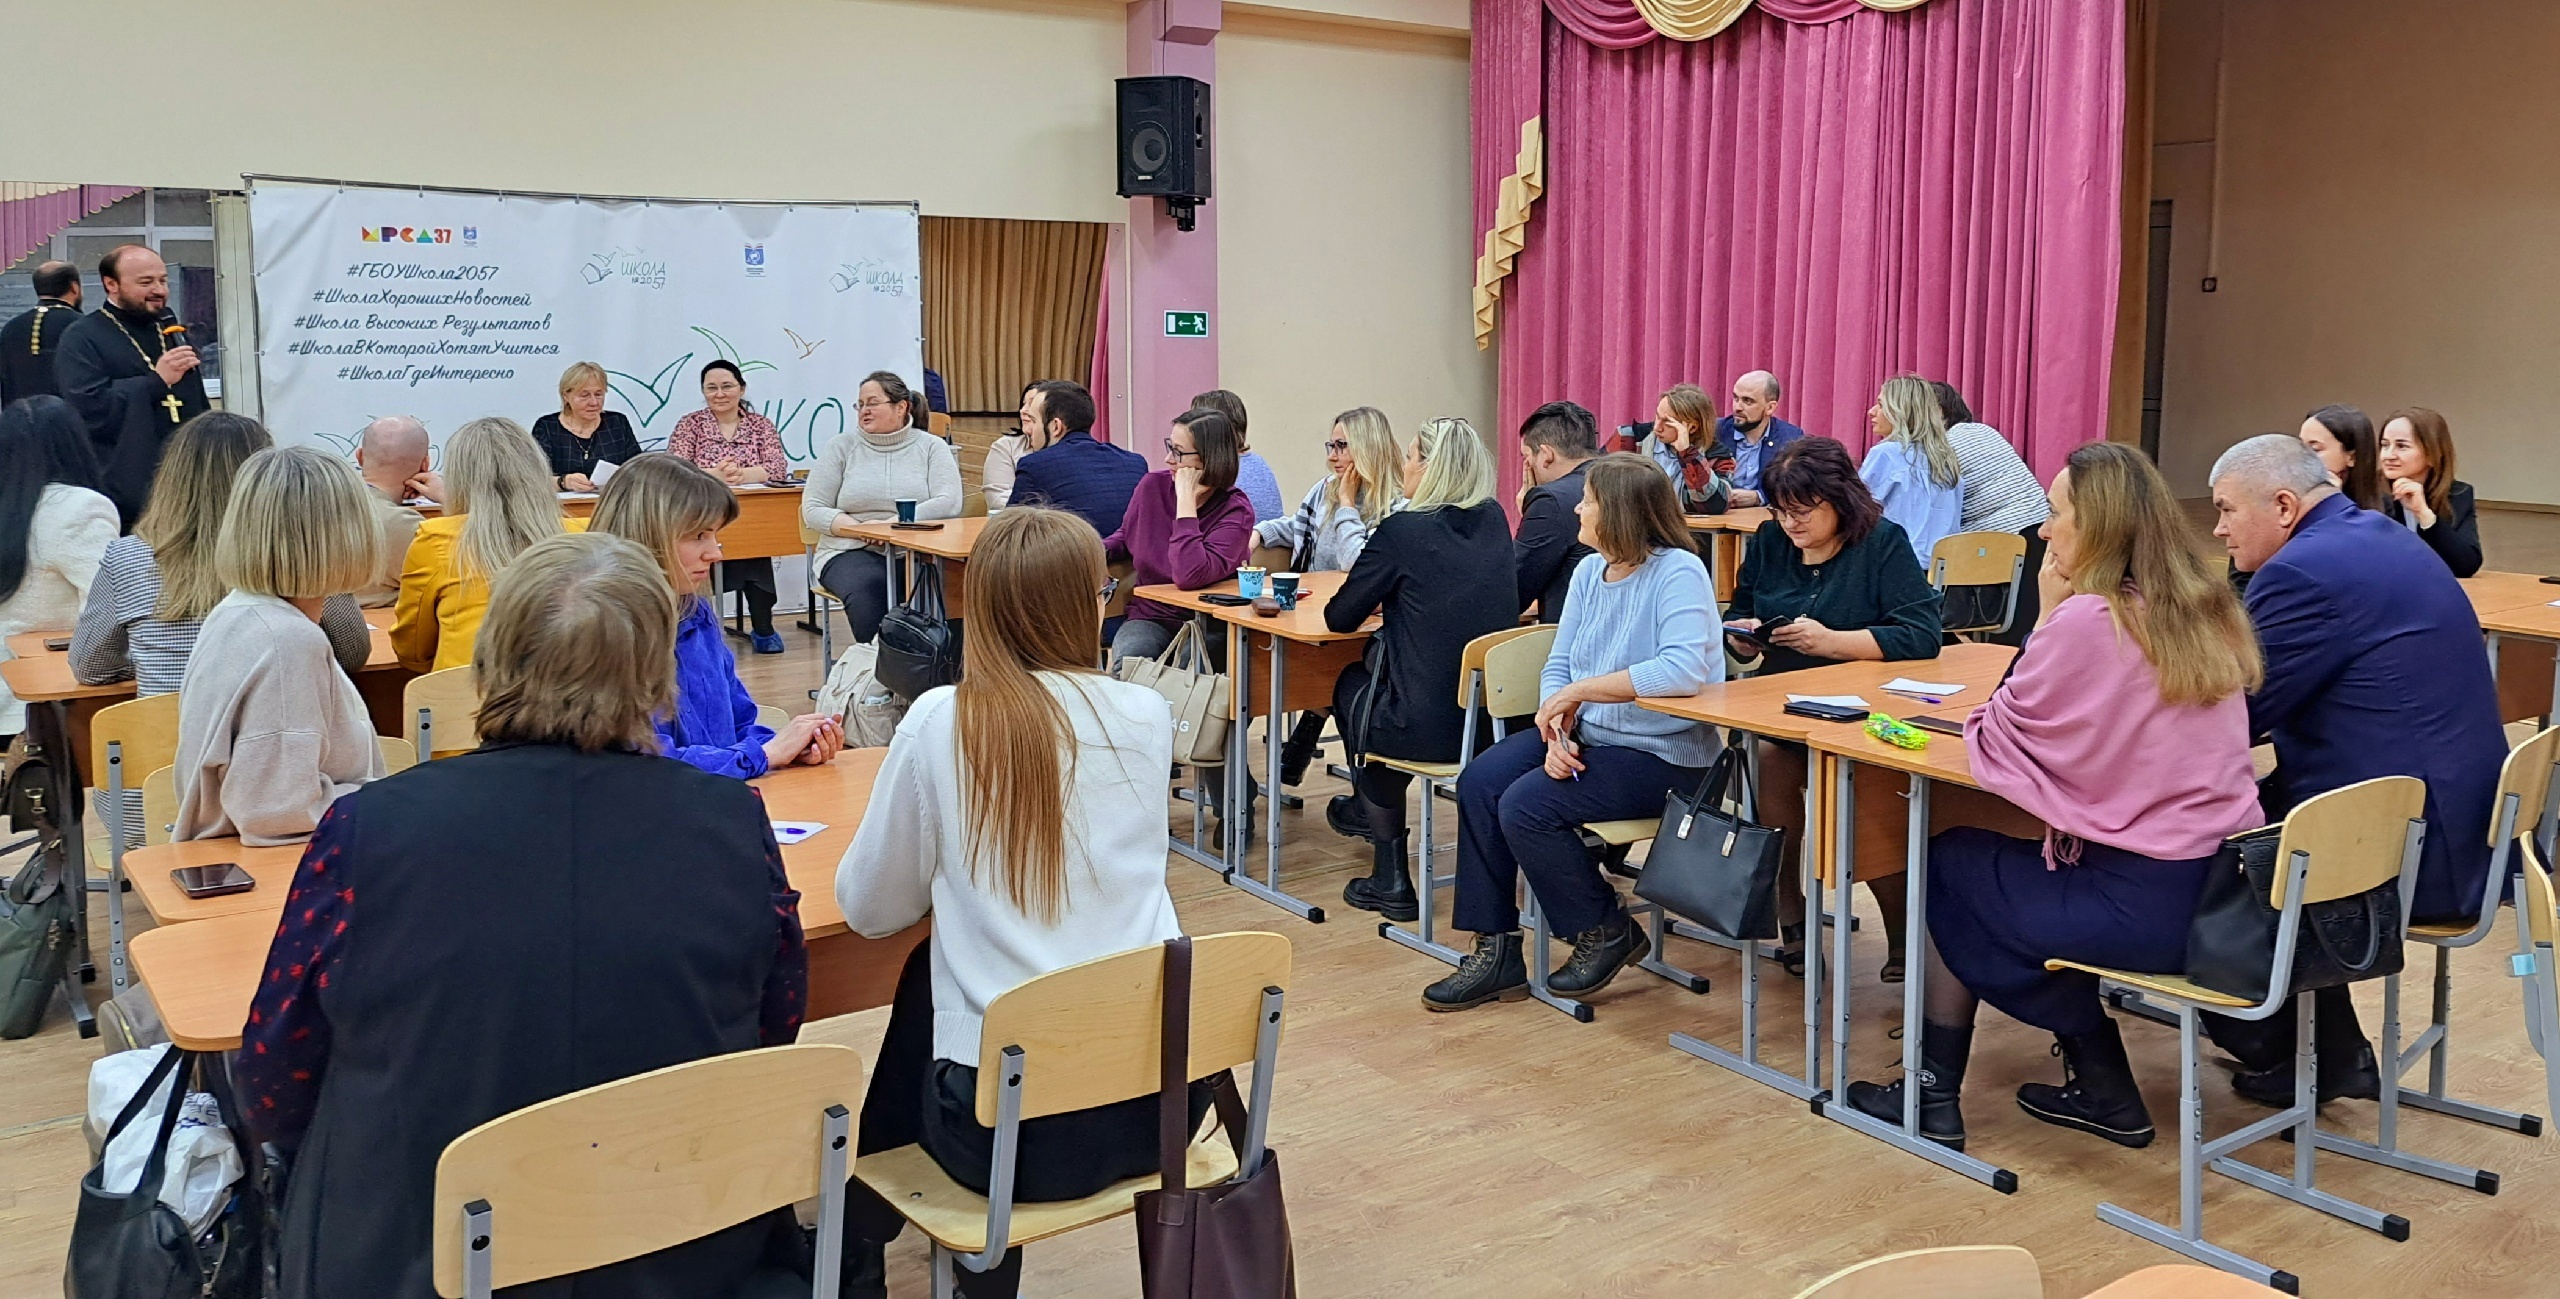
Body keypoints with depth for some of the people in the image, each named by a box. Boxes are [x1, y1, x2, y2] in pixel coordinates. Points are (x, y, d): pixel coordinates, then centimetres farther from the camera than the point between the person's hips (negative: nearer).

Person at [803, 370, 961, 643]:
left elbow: (949, 504, -5)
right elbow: (812, 510, 5)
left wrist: (891, 525, -16)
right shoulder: (840, 447, 11)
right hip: (852, 551, 0)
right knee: (866, 586, -35)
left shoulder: (931, 447, 10)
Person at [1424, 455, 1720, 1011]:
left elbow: (1686, 668, -32)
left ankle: (1609, 934, 3)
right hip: (1588, 736, 8)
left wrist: (1579, 691, -27)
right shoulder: (1588, 572, 7)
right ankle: (1496, 952, -2)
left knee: (1525, 806, -22)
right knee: (1478, 782, -11)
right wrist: (1558, 731, -13)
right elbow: (1557, 666, 8)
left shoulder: (1678, 572, -17)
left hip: (1663, 755, -8)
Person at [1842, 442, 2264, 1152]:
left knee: (1950, 861, 15)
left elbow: (1998, 738, -6)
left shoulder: (2088, 621, -17)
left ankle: (1934, 1095, 24)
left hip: (2141, 904, -8)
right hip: (2222, 895, 8)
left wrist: (2048, 613, -3)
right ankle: (2102, 1091, 32)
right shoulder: (2209, 611, 7)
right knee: (2031, 864, 30)